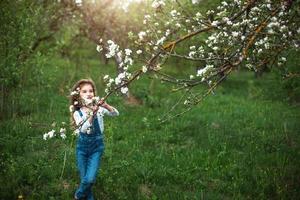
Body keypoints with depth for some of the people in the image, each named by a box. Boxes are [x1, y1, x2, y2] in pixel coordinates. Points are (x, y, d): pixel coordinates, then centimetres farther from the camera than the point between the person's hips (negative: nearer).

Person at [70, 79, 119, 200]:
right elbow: (83, 129, -23)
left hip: (97, 146, 0)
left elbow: (116, 113, -16)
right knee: (84, 179, 6)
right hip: (82, 146, 1)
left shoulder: (98, 108, -6)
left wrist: (105, 105, -35)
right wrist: (92, 114, -35)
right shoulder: (77, 113, -7)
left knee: (90, 179, -11)